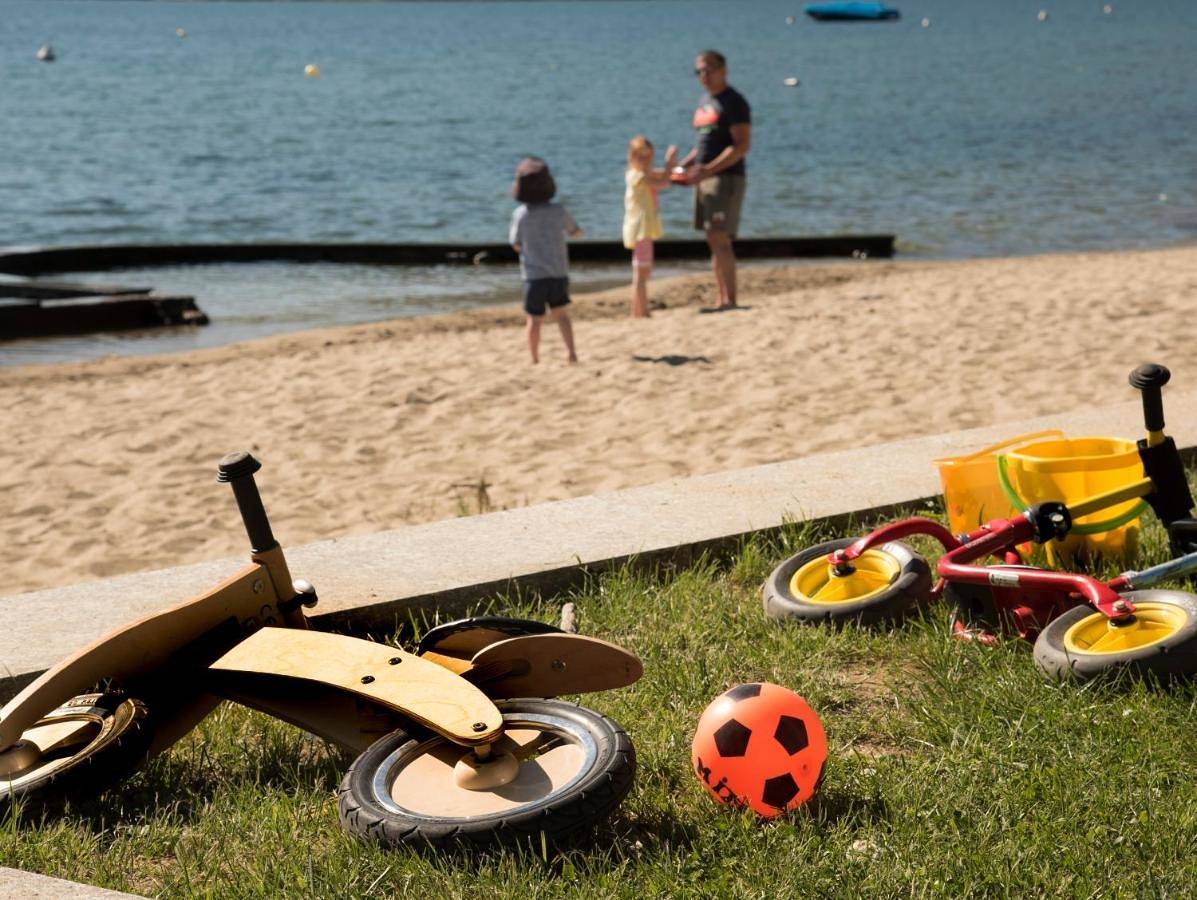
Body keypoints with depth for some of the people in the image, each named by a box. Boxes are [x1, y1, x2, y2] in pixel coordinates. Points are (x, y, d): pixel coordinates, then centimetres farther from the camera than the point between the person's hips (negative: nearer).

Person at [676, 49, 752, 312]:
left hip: (727, 177, -9)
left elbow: (742, 145, -17)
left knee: (719, 238, -15)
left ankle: (730, 300, -14)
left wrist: (708, 169, -25)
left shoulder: (733, 102, -9)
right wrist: (683, 166, 11)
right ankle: (723, 299, 11)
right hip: (706, 179, 9)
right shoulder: (704, 102, 19)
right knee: (714, 241, 8)